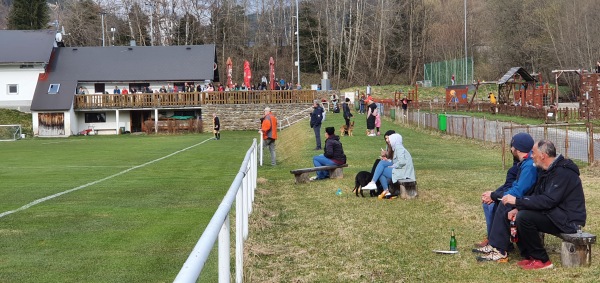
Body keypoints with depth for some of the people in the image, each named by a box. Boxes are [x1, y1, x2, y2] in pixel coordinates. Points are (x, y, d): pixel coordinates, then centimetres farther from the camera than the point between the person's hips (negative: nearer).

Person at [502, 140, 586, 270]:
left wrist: (517, 201, -26)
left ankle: (542, 260, -12)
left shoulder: (563, 172, -21)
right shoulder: (549, 170, 11)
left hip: (569, 220, -10)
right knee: (519, 215, 3)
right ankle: (529, 256, 5)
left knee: (524, 217, -24)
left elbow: (548, 201, -28)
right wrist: (517, 208, -5)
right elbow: (535, 194, 12)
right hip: (555, 213, 10)